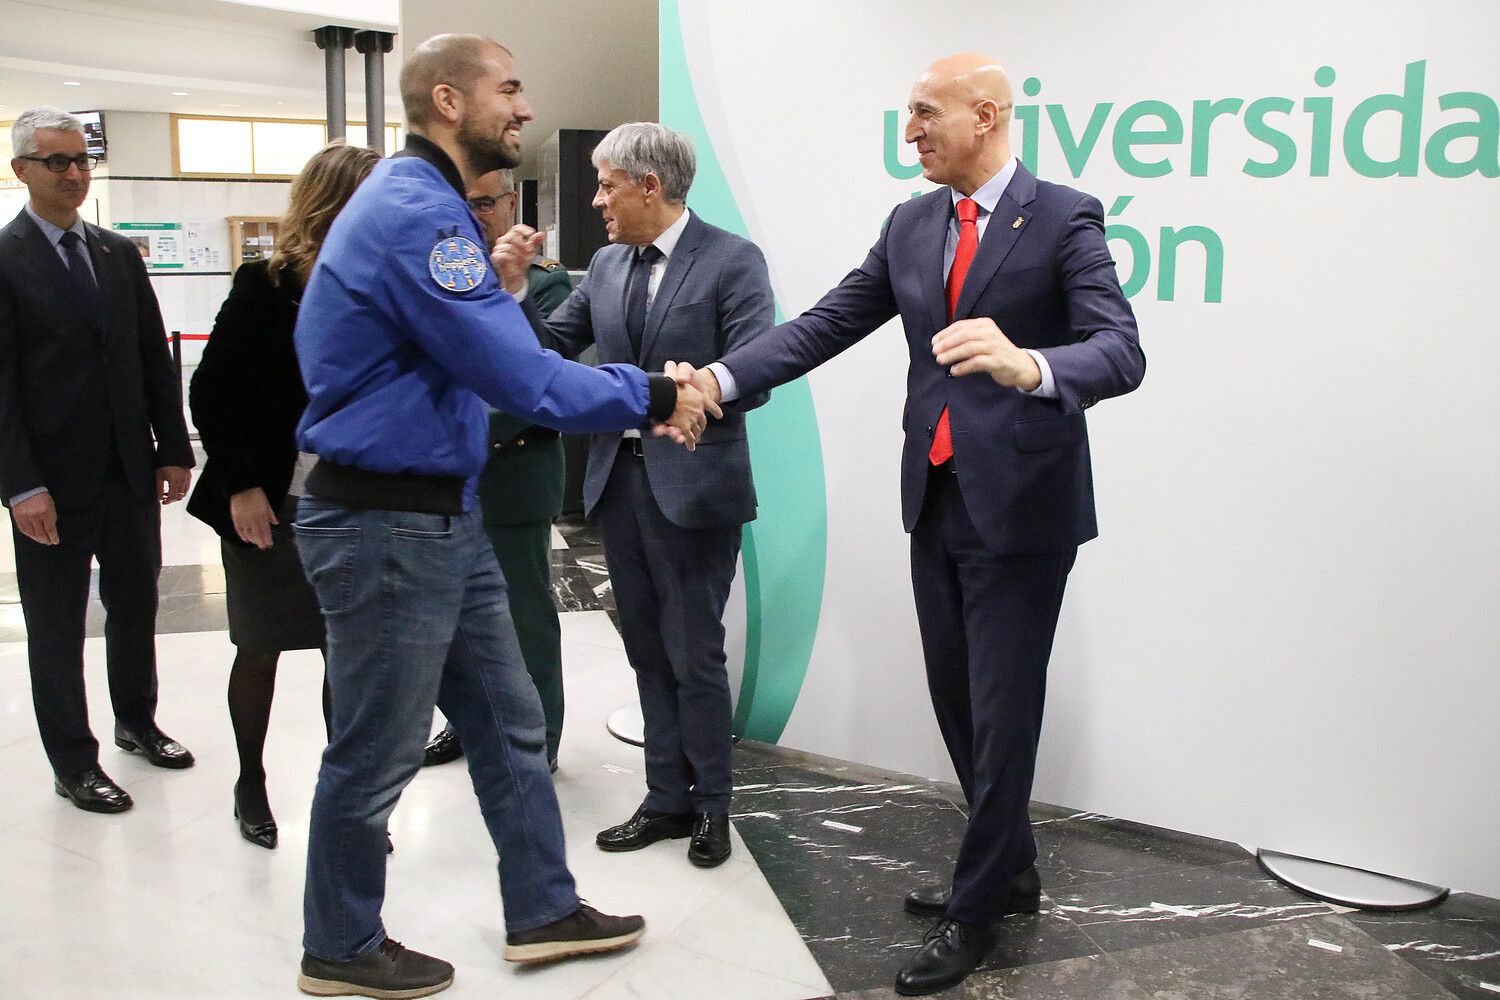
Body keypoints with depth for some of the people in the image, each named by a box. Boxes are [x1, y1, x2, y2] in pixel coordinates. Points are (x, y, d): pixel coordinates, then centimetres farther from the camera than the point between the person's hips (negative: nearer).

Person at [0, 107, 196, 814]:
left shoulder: (119, 254, 9)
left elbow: (155, 359, 11)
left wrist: (174, 450, 5)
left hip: (131, 471, 5)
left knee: (136, 605, 17)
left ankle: (137, 721, 37)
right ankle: (73, 763, 21)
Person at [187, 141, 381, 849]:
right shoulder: (266, 287, -10)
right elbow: (209, 392, -8)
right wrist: (240, 487, -11)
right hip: (269, 508, -3)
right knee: (261, 650, 12)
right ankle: (250, 786, 32)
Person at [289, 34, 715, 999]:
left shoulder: (433, 207, 14)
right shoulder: (416, 213, -21)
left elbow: (502, 359, 14)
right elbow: (522, 379, -25)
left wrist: (643, 397, 6)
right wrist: (649, 395, -12)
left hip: (443, 518, 10)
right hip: (387, 527, -10)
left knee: (509, 721, 17)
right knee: (377, 752, 6)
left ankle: (544, 911, 31)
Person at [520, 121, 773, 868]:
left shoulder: (732, 261, -9)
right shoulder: (606, 266, 10)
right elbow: (549, 346, 13)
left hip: (692, 484, -6)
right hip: (618, 478, 6)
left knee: (694, 653, 4)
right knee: (648, 651, 14)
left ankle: (710, 804, 22)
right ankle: (666, 799, 26)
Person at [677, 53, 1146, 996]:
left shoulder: (1065, 218, -11)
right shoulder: (910, 225, 7)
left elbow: (1122, 353, -21)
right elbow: (825, 324, 3)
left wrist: (1029, 366, -43)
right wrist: (720, 378, -11)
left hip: (1020, 504, -6)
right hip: (936, 497, 7)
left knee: (1002, 709, 3)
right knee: (956, 700, 16)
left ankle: (976, 910, 19)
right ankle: (1010, 869, 36)